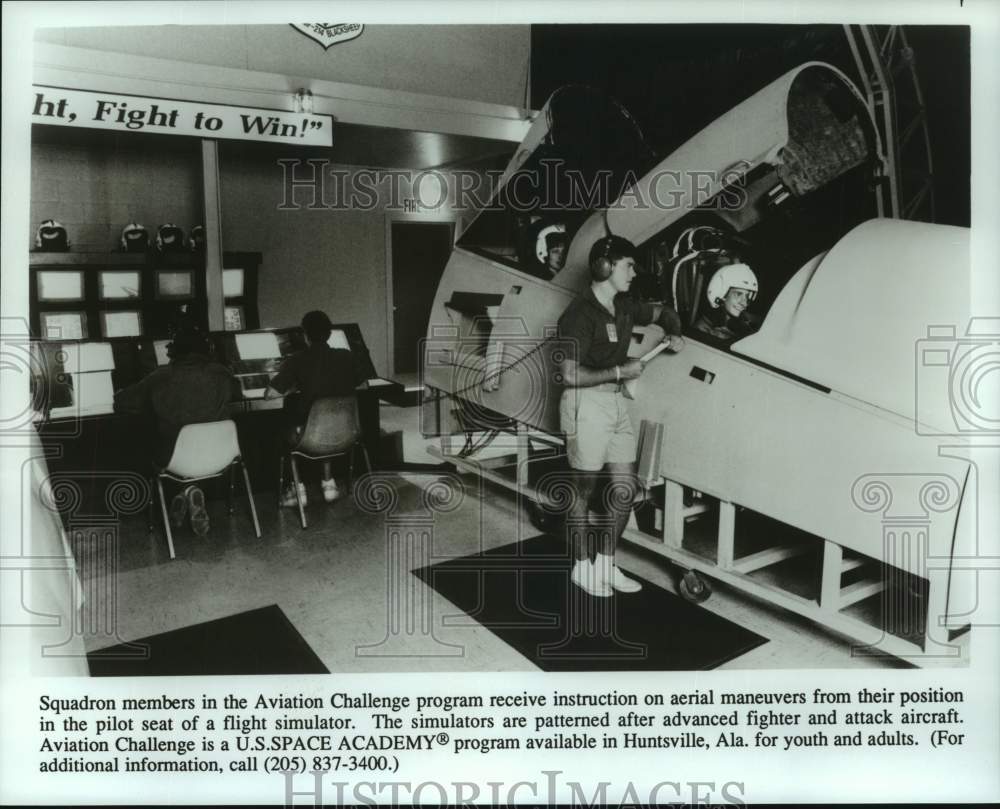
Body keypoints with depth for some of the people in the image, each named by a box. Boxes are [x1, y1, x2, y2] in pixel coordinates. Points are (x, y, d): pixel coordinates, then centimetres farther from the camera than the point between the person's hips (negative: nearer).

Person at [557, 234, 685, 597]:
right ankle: (582, 567, 20)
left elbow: (663, 313, 28)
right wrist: (621, 371, -17)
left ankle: (605, 563, 24)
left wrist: (674, 334, 7)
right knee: (584, 491, 5)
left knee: (625, 489, 10)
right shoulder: (580, 314, -17)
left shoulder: (624, 307, 8)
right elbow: (570, 375, -23)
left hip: (616, 402, 8)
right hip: (586, 404, -8)